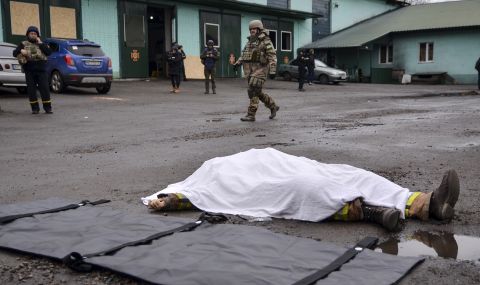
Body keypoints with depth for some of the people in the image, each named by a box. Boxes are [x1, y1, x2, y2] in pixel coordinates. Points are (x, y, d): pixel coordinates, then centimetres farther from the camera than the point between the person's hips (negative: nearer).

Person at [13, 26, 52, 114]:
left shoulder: (42, 43, 14)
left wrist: (40, 43, -5)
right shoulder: (23, 44, 12)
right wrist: (21, 51, -14)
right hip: (29, 71, 0)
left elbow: (49, 52, -2)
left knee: (45, 89, -5)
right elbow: (14, 53, 6)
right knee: (31, 90, 1)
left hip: (41, 70, 0)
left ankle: (47, 108, 1)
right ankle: (35, 108, 9)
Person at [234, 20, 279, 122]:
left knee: (253, 91, -15)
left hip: (260, 70, -8)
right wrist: (237, 63, 4)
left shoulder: (266, 41, -5)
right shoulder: (250, 41, 17)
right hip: (250, 71, 8)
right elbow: (244, 55, 20)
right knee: (257, 93, 11)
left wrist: (272, 71, -19)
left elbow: (272, 57, -11)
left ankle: (251, 115, -12)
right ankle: (273, 107, 28)